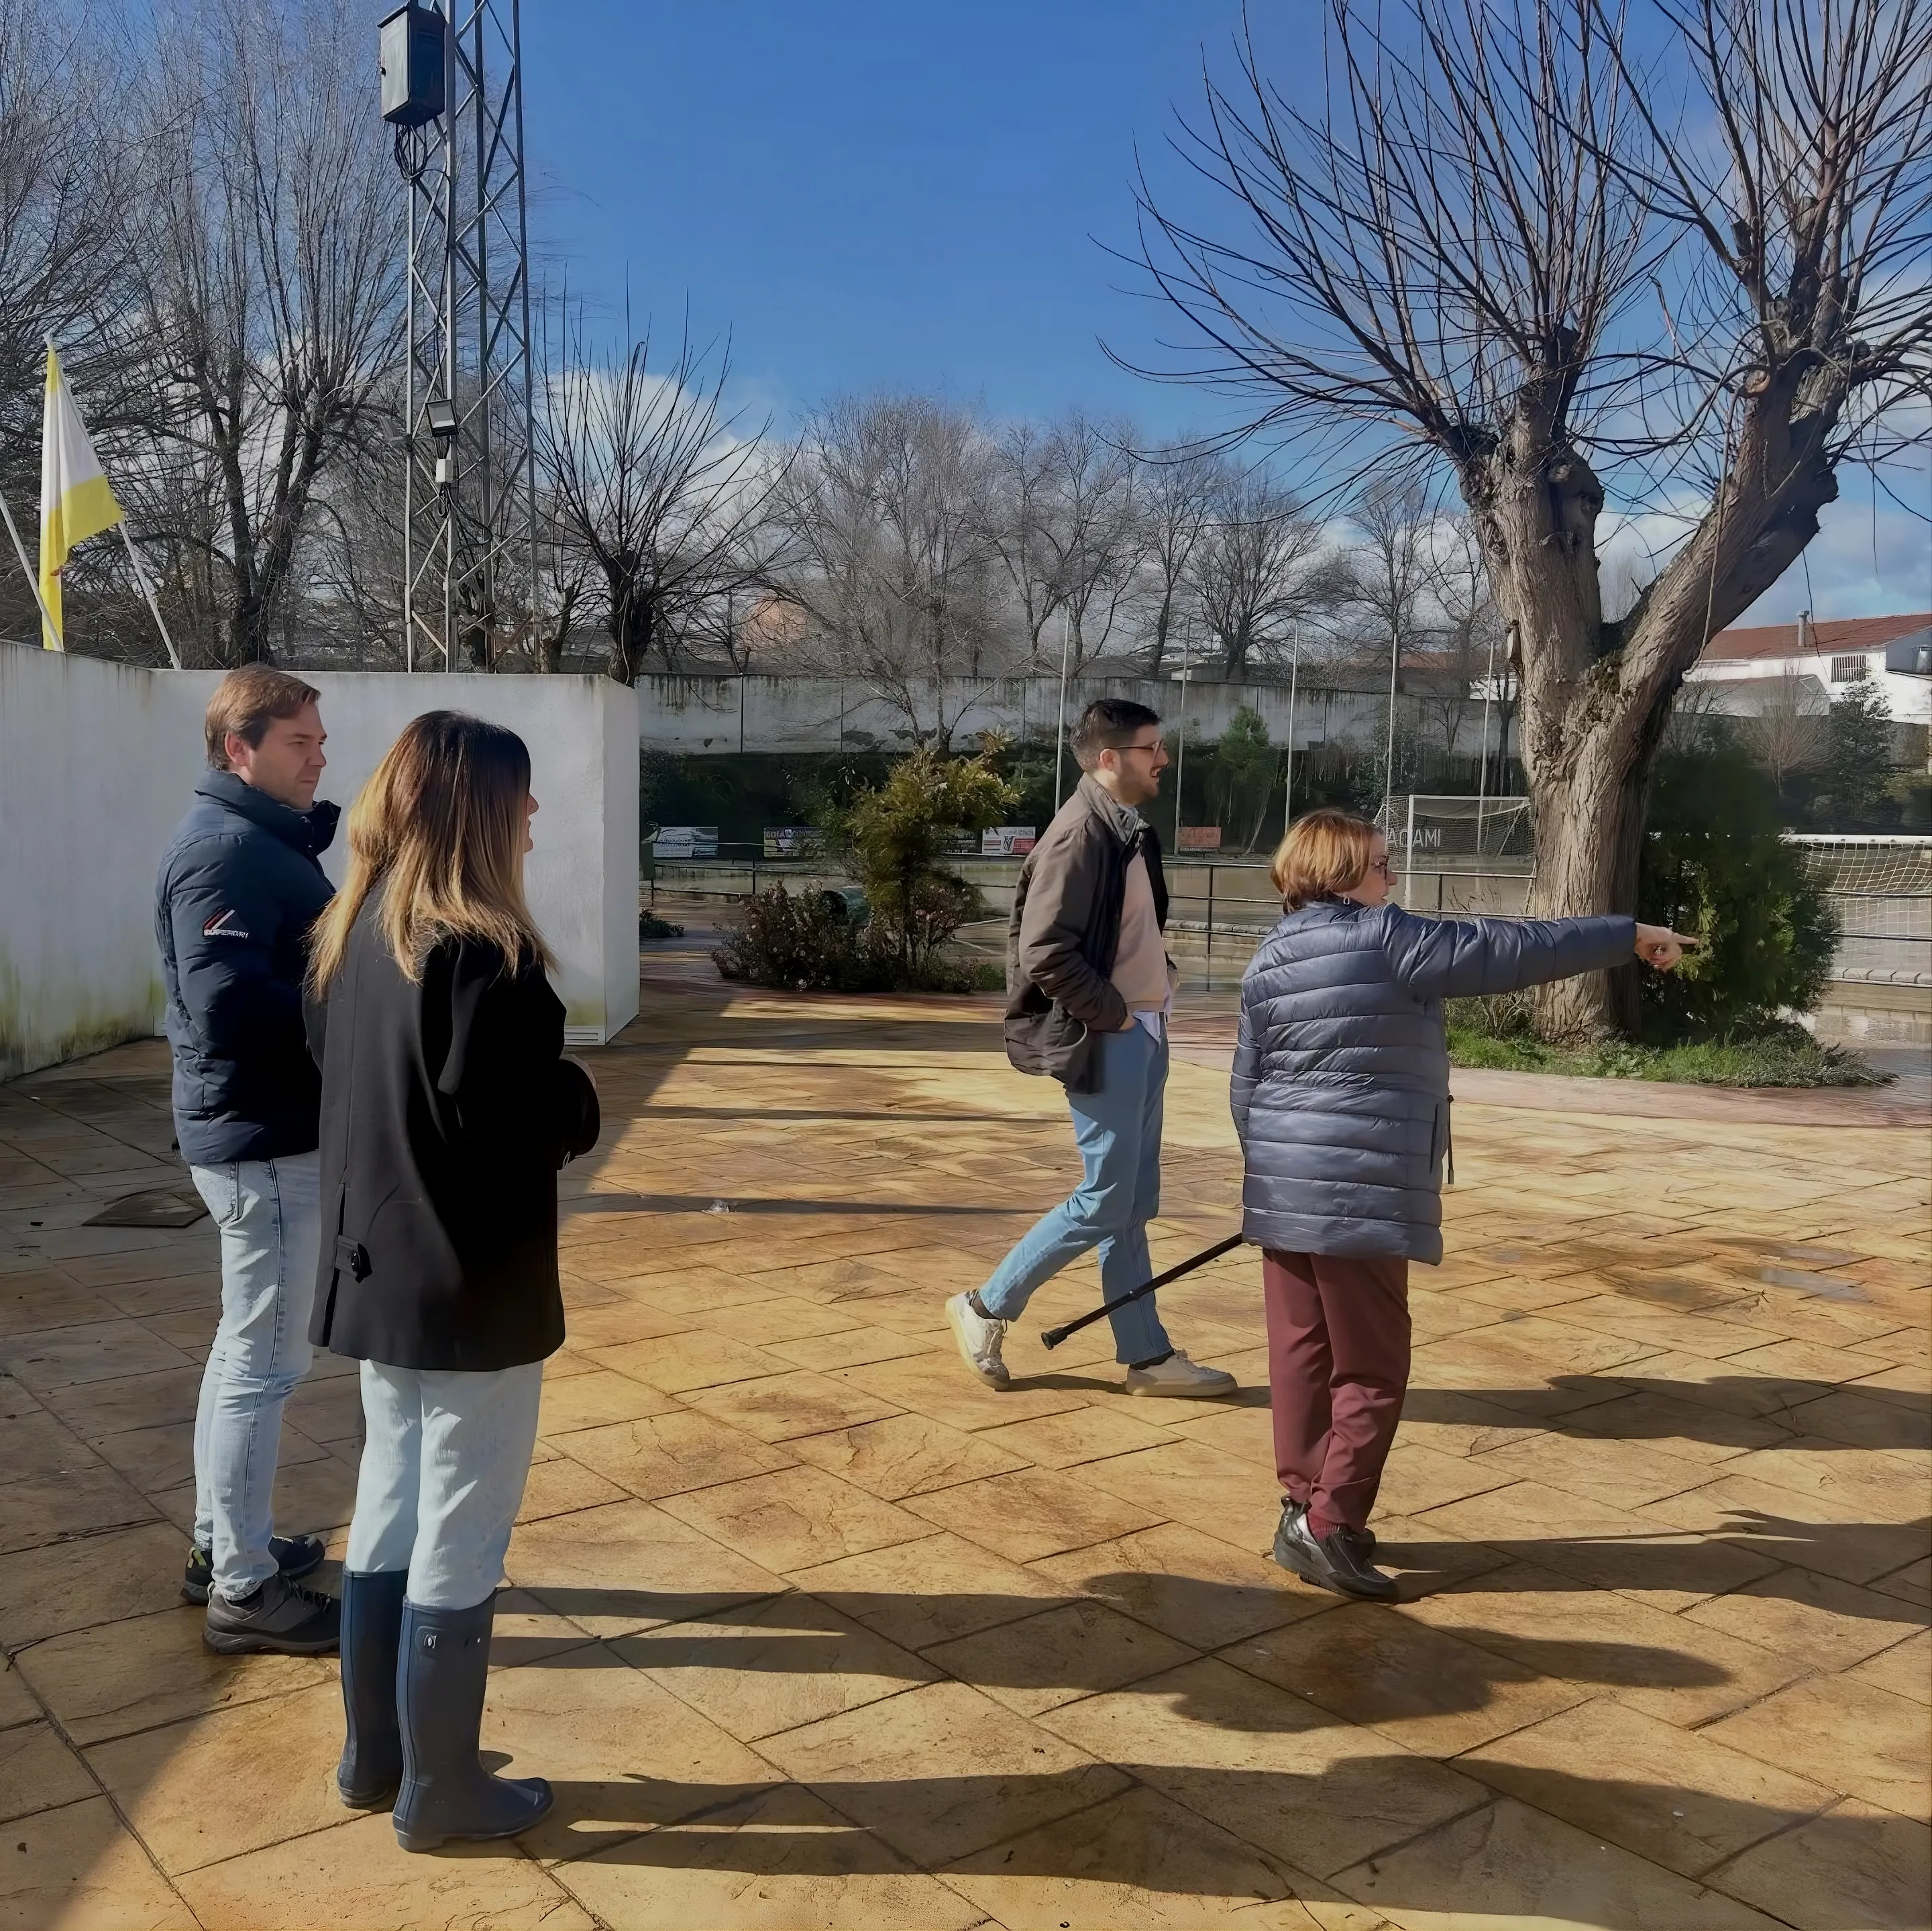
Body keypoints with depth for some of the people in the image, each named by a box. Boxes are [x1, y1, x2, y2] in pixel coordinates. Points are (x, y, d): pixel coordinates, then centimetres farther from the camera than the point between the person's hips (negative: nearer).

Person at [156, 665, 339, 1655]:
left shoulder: (268, 840, 14)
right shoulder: (226, 850, -18)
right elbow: (229, 1006, -28)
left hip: (270, 1134, 11)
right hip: (266, 1139, -11)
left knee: (246, 1349, 20)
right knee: (265, 1364, -1)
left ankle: (220, 1543, 34)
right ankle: (244, 1590, 11)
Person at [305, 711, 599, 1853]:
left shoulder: (352, 935, 5)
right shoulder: (480, 953, -21)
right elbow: (524, 1125, -24)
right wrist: (576, 1099, -3)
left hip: (378, 1271, 9)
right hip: (475, 1287, -8)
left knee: (390, 1516, 19)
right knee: (460, 1545, 6)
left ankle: (374, 1758, 33)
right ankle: (440, 1791, 20)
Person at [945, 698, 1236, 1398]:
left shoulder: (1130, 830, 11)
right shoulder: (1080, 833, -17)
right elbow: (1045, 953, -23)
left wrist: (1161, 976, 8)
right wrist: (1113, 1014, -16)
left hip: (1143, 1034, 9)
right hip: (1104, 1041, -9)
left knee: (1133, 1204, 13)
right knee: (1105, 1203, -2)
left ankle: (1147, 1355, 21)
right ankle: (986, 1309, 13)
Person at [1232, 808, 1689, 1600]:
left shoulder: (1267, 961, 9)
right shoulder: (1389, 940, -11)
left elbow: (1246, 1087, 12)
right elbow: (1513, 949, -9)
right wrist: (1629, 935, 0)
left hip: (1286, 1191, 7)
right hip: (1361, 1193, -7)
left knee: (1302, 1355, 13)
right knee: (1370, 1371, 2)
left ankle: (1306, 1506, 20)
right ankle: (1327, 1525, 1)